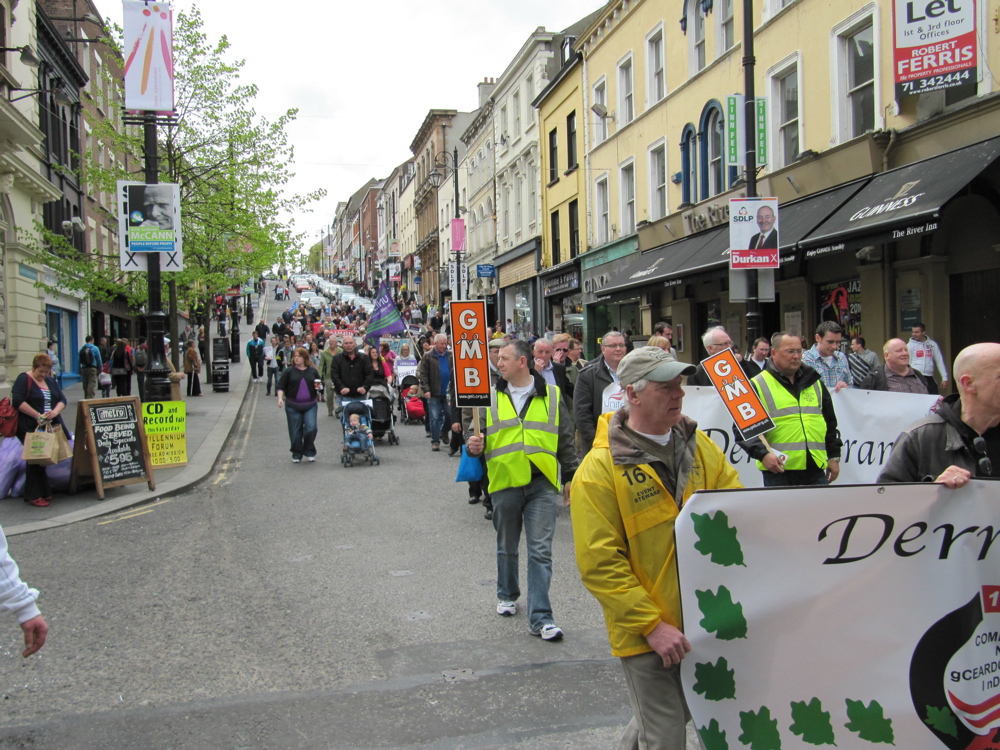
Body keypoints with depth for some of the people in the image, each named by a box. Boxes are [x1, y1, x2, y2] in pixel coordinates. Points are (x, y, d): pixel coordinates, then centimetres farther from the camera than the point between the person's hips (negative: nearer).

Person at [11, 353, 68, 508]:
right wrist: (37, 416, -18)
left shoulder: (51, 381, 18)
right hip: (31, 428, -6)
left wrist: (55, 411, -10)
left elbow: (62, 399, 12)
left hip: (52, 425, 6)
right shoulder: (24, 379, -3)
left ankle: (45, 492, 10)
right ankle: (34, 496, -2)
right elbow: (18, 401, -14)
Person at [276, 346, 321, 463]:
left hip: (310, 405, 0)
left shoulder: (312, 371, 8)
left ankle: (309, 452, 8)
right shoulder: (289, 371, 3)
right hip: (293, 406, 0)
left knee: (311, 428, -11)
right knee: (295, 431, 3)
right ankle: (296, 455, 17)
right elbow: (281, 386, 1)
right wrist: (280, 398, -13)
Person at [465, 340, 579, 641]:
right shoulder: (491, 397, 7)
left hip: (543, 484, -2)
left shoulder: (551, 395, 5)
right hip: (505, 483, 2)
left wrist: (570, 476, 7)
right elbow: (478, 433, 12)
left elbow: (566, 440, 9)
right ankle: (507, 595, 39)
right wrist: (474, 445, -11)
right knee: (507, 547, 16)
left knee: (541, 551, -5)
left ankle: (540, 617, -1)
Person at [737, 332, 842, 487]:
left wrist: (834, 456, 16)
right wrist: (762, 454, -19)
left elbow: (830, 423, 23)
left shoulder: (815, 382, 16)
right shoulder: (758, 386, 0)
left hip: (816, 470, 4)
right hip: (778, 472, -4)